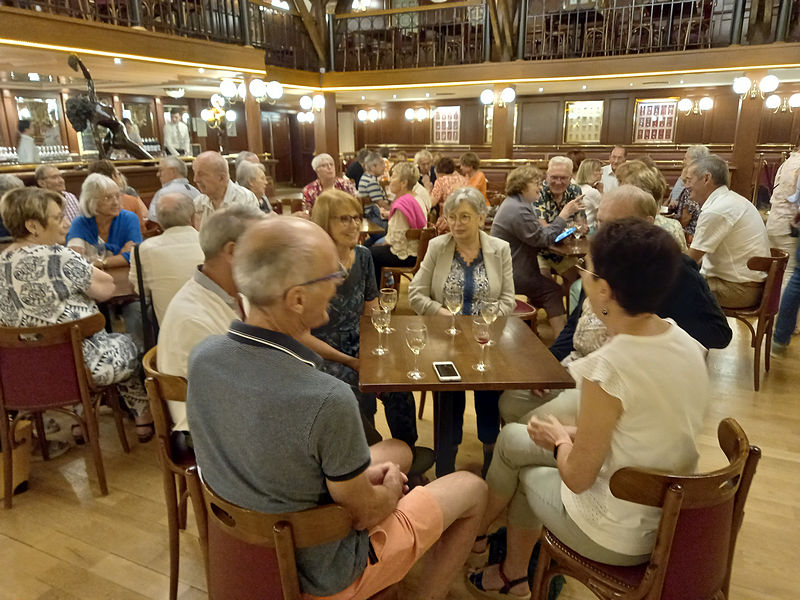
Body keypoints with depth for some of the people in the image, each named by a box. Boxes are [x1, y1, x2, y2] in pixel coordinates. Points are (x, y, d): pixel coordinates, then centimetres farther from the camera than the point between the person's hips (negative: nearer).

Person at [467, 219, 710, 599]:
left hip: (620, 537, -6)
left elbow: (577, 478, -20)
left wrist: (559, 441, -1)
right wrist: (575, 435, 7)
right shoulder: (686, 342, -7)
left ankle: (475, 532, 46)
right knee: (513, 438, 17)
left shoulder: (607, 368, -31)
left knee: (520, 457, 16)